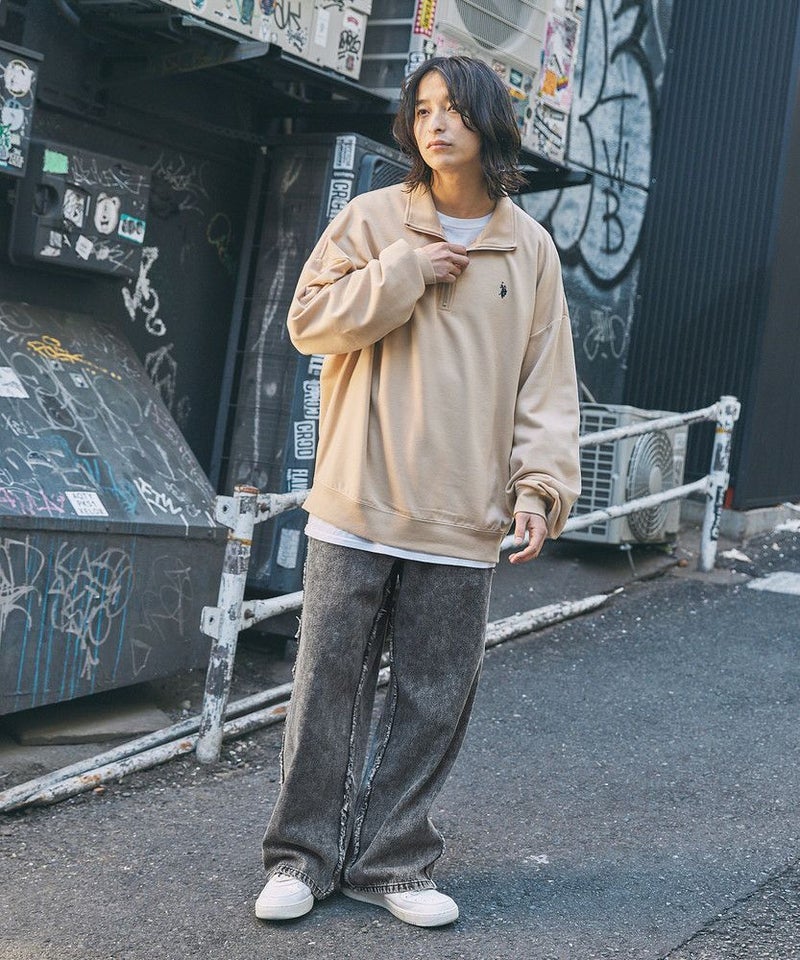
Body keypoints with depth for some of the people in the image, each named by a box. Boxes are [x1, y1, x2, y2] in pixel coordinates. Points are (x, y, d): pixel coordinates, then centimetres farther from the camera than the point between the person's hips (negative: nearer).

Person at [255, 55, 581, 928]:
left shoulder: (530, 248, 6)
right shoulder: (373, 220, 2)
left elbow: (547, 384, 7)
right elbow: (308, 321, -3)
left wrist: (540, 484, -4)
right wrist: (406, 273, -11)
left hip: (461, 523, 1)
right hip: (358, 504, -1)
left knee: (433, 699, 7)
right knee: (331, 683, 5)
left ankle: (392, 860, 22)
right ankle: (305, 852, 20)